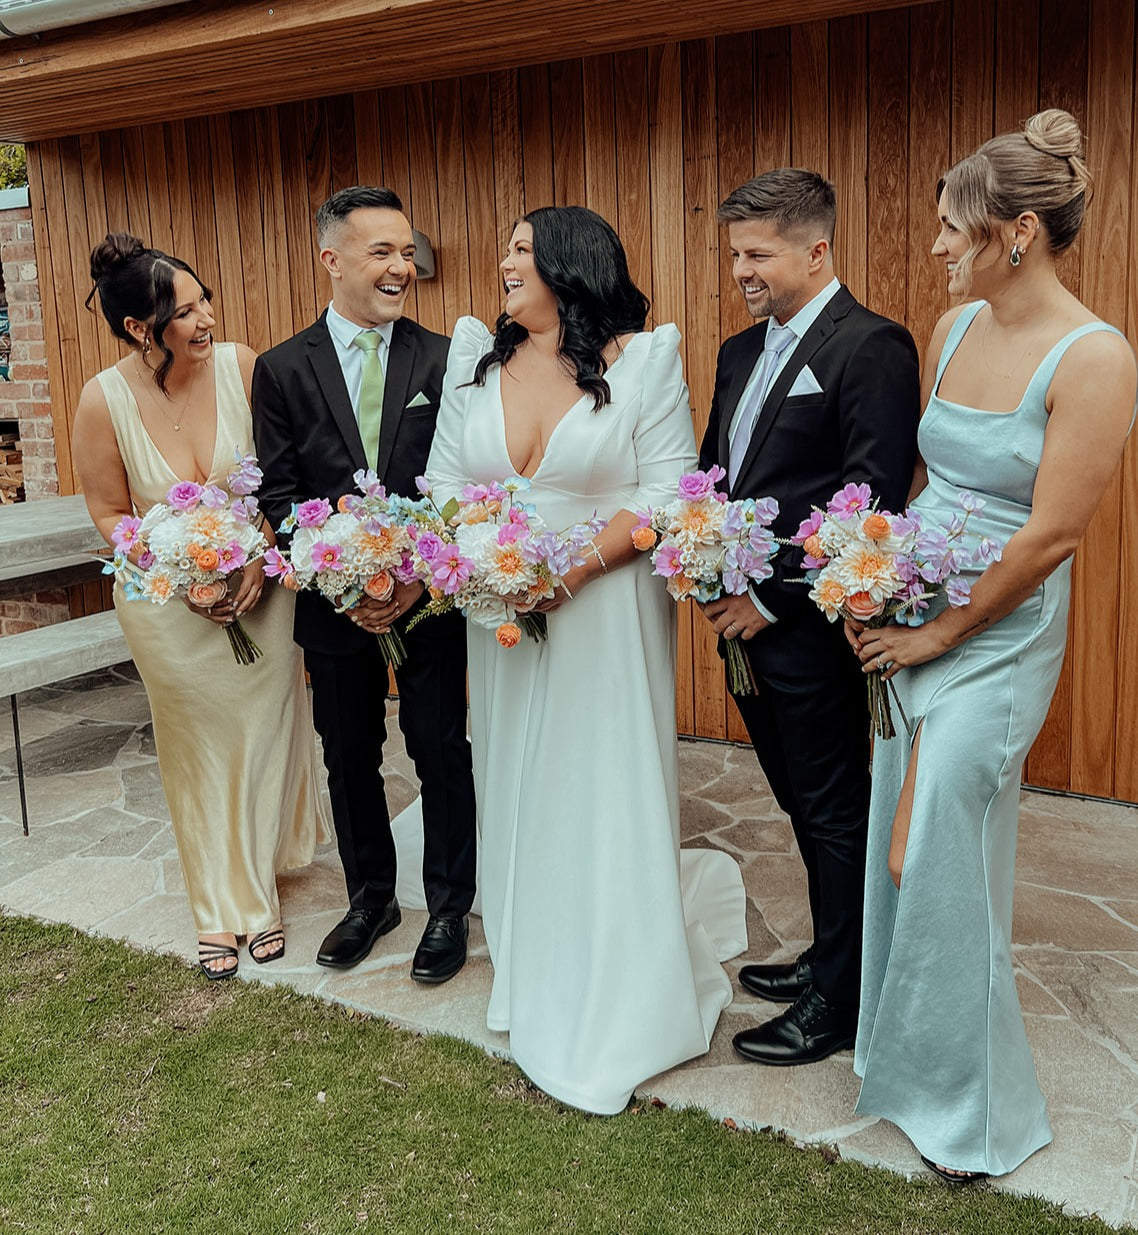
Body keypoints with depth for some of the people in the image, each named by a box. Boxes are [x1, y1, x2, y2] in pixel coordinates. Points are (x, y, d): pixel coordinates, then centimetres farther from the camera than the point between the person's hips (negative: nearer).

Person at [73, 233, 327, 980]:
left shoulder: (240, 365, -14)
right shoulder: (105, 400, -16)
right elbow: (110, 514, -6)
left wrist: (261, 556, -18)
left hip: (260, 588, 1)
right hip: (169, 606, -1)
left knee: (262, 735, 12)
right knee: (199, 750, 14)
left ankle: (260, 893, 35)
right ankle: (221, 906, 34)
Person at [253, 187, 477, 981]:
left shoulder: (444, 360, -3)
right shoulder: (283, 369, 0)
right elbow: (280, 495, -2)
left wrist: (422, 575, -16)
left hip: (430, 596, -1)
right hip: (333, 606, 2)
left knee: (441, 753, 7)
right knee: (350, 759, 15)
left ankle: (450, 908, 26)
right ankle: (371, 899, 36)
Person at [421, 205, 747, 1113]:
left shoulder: (643, 360, -5)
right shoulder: (477, 359, 9)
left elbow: (667, 491, -10)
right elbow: (445, 479, 9)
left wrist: (578, 565, -21)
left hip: (605, 611, -4)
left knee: (606, 795, 2)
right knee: (517, 792, 13)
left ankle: (616, 1018, 21)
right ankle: (537, 982, 34)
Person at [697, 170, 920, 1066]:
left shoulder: (872, 347, -12)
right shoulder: (741, 352, 14)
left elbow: (874, 498, -20)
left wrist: (773, 598, -17)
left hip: (812, 630, -8)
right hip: (748, 624, 8)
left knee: (835, 813, 5)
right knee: (803, 804, 19)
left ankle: (838, 1004, 20)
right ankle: (829, 955, 37)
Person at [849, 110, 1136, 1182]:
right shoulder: (954, 328, 5)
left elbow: (1051, 536, -18)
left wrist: (939, 634, -12)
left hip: (995, 636, -7)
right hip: (908, 617, 7)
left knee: (945, 863, 1)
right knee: (897, 843, 15)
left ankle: (975, 1108, 25)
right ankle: (904, 1043, 38)